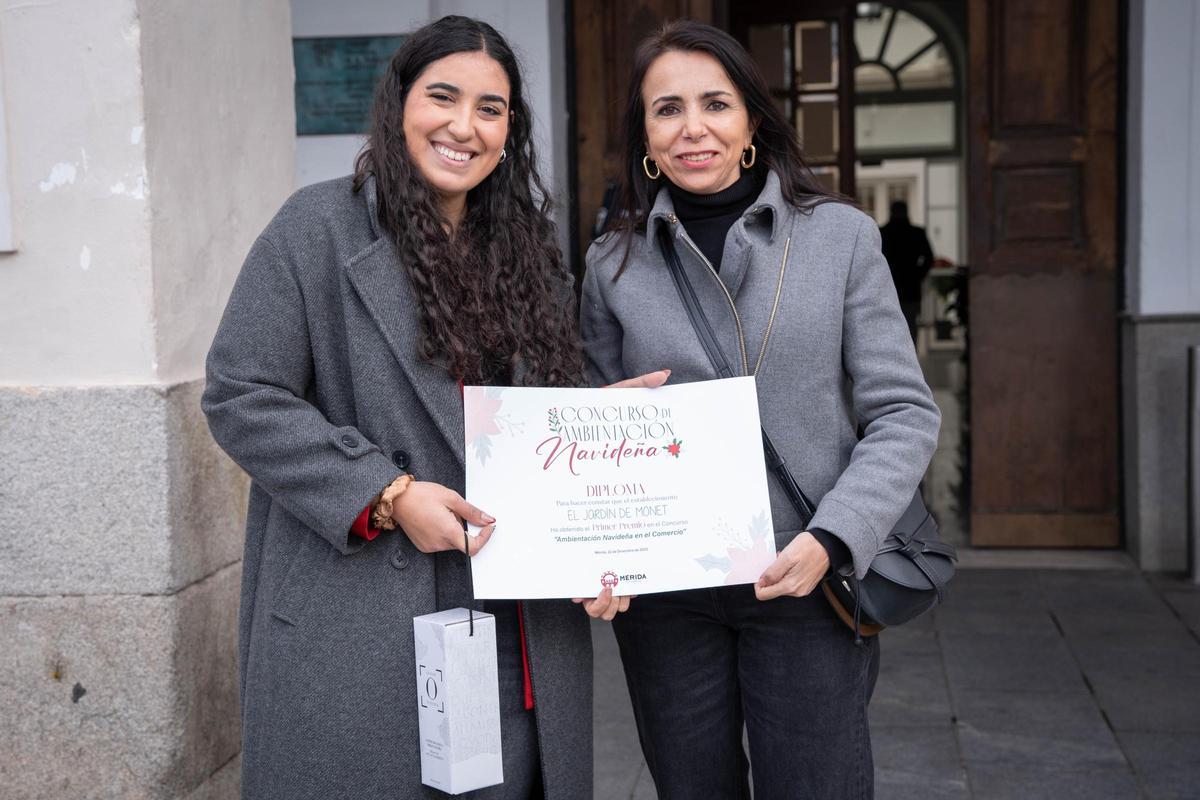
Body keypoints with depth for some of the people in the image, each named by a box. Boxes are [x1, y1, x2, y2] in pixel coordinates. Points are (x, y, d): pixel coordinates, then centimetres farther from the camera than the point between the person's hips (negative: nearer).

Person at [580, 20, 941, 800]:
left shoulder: (842, 236, -2)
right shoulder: (614, 263, 4)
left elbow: (904, 413, -3)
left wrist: (831, 539, -17)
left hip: (807, 588, -1)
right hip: (663, 595, 2)